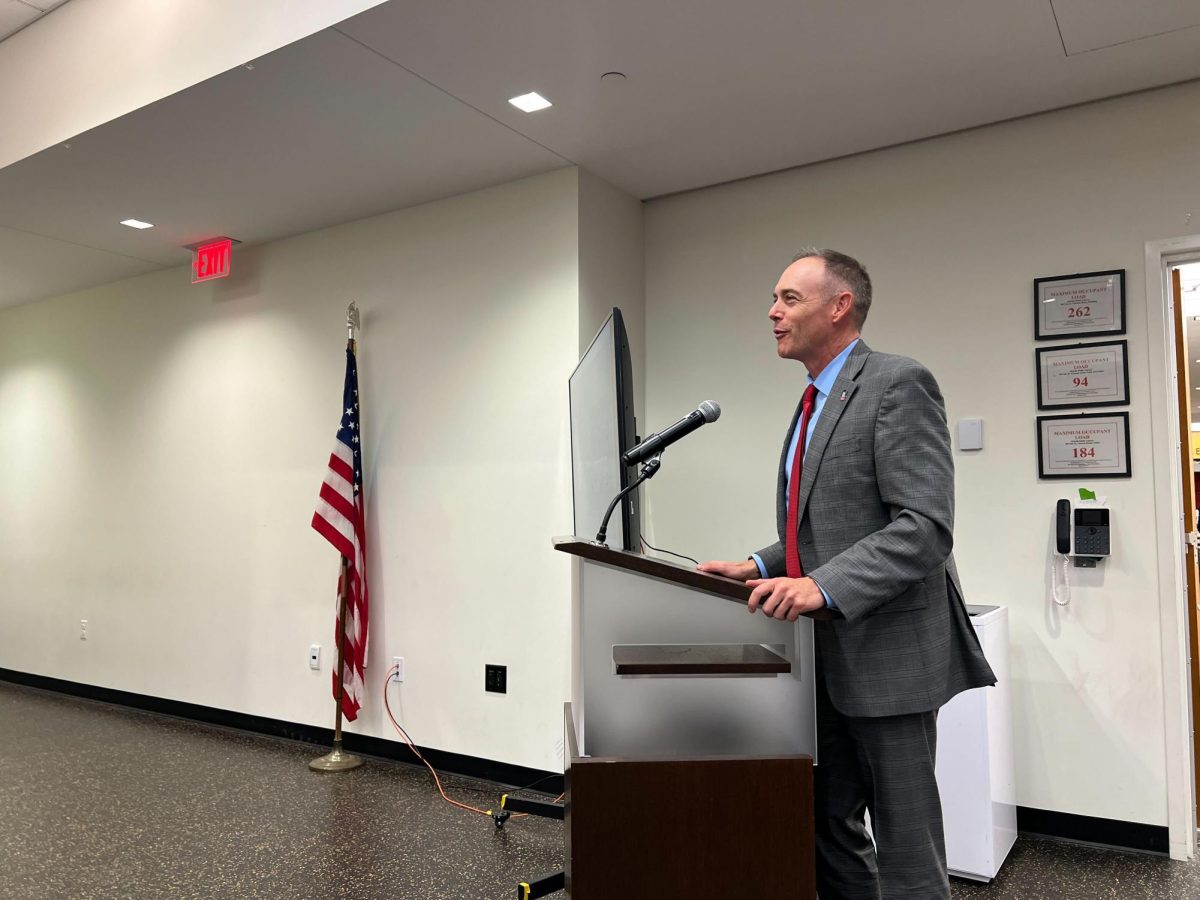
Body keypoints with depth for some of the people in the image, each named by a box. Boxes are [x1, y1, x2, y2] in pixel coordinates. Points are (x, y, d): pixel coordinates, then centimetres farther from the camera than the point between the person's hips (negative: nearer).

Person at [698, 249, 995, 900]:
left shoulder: (898, 384, -12)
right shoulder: (815, 403, 15)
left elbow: (925, 527, -21)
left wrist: (824, 586, -30)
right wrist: (761, 568, 6)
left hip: (885, 651, -8)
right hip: (827, 657, 9)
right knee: (825, 828, 16)